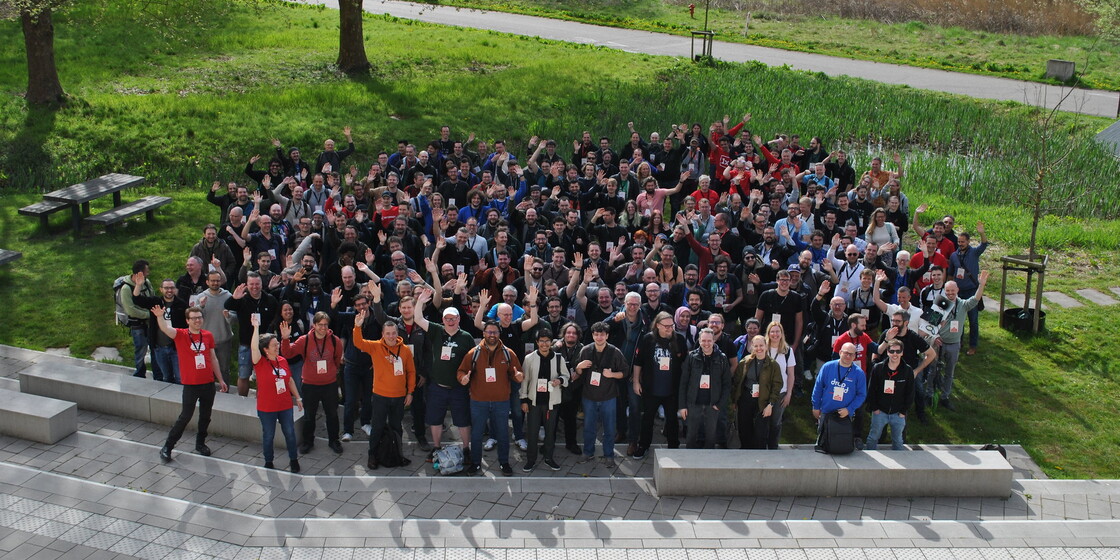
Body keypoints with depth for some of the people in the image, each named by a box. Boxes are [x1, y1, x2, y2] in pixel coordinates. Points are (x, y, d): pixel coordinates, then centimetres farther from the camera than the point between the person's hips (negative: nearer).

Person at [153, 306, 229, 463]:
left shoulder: (208, 336, 4)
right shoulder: (181, 335, -8)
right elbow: (166, 329, -29)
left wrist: (220, 380, 16)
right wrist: (160, 317, -50)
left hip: (208, 383, 4)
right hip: (190, 384, -4)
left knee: (205, 416, 14)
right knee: (185, 416, -2)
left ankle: (200, 444, 32)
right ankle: (167, 447, 11)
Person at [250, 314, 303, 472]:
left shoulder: (283, 361, 2)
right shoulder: (260, 362, -12)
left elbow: (290, 380, 13)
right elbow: (254, 348, -32)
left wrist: (297, 397, 16)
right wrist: (256, 327, -40)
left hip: (285, 405, 4)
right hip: (267, 407, -4)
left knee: (290, 433, 10)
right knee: (268, 435, 9)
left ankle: (293, 459, 27)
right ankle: (268, 462, 27)